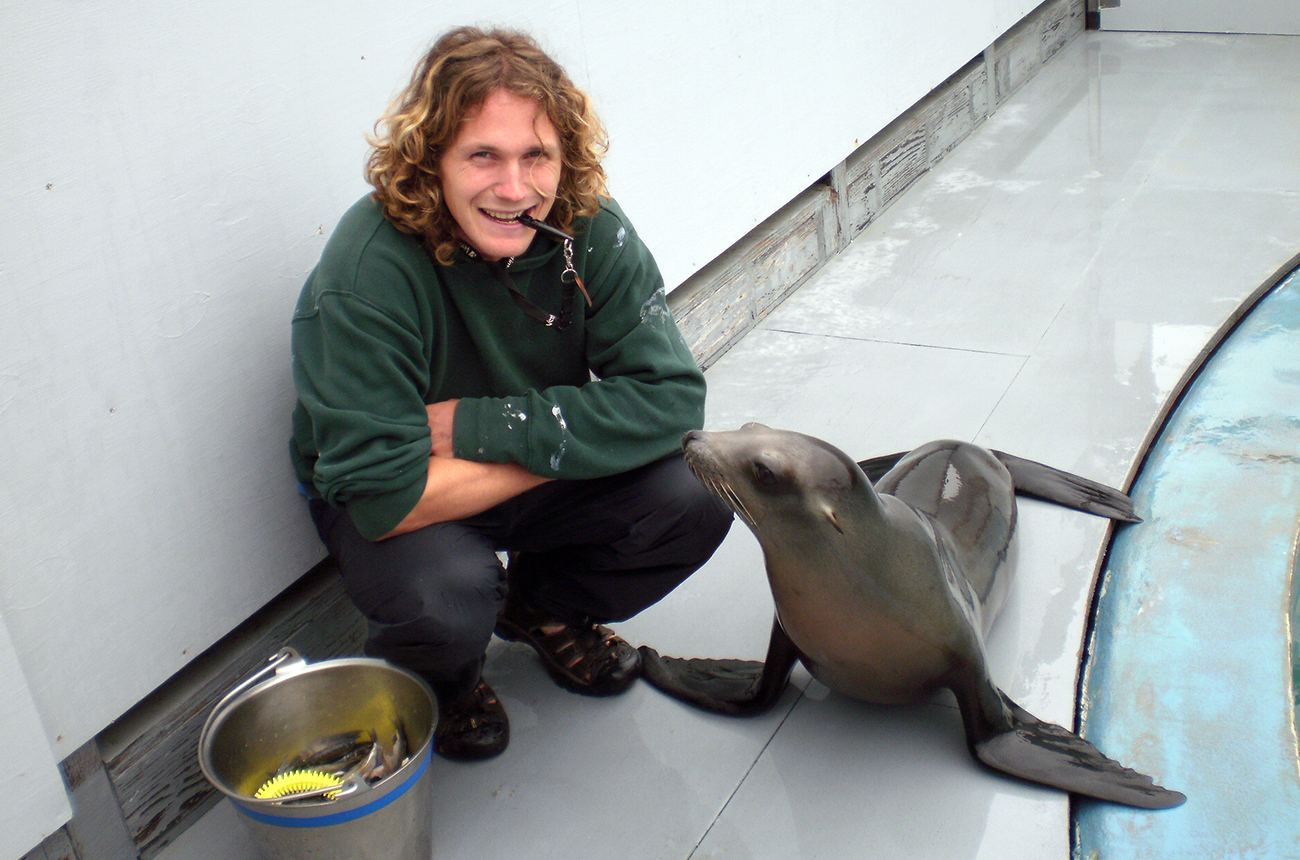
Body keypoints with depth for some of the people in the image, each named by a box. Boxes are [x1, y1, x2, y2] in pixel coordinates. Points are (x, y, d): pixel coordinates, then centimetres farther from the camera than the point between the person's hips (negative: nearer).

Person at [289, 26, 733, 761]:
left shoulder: (590, 232, -18)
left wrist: (479, 426, -29)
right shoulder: (369, 275, -30)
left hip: (534, 487, 4)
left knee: (695, 498, -18)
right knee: (446, 602, -35)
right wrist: (567, 438, -25)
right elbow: (388, 495, -33)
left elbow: (671, 397, -22)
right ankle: (440, 677, 6)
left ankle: (546, 609, 13)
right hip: (385, 501, -4)